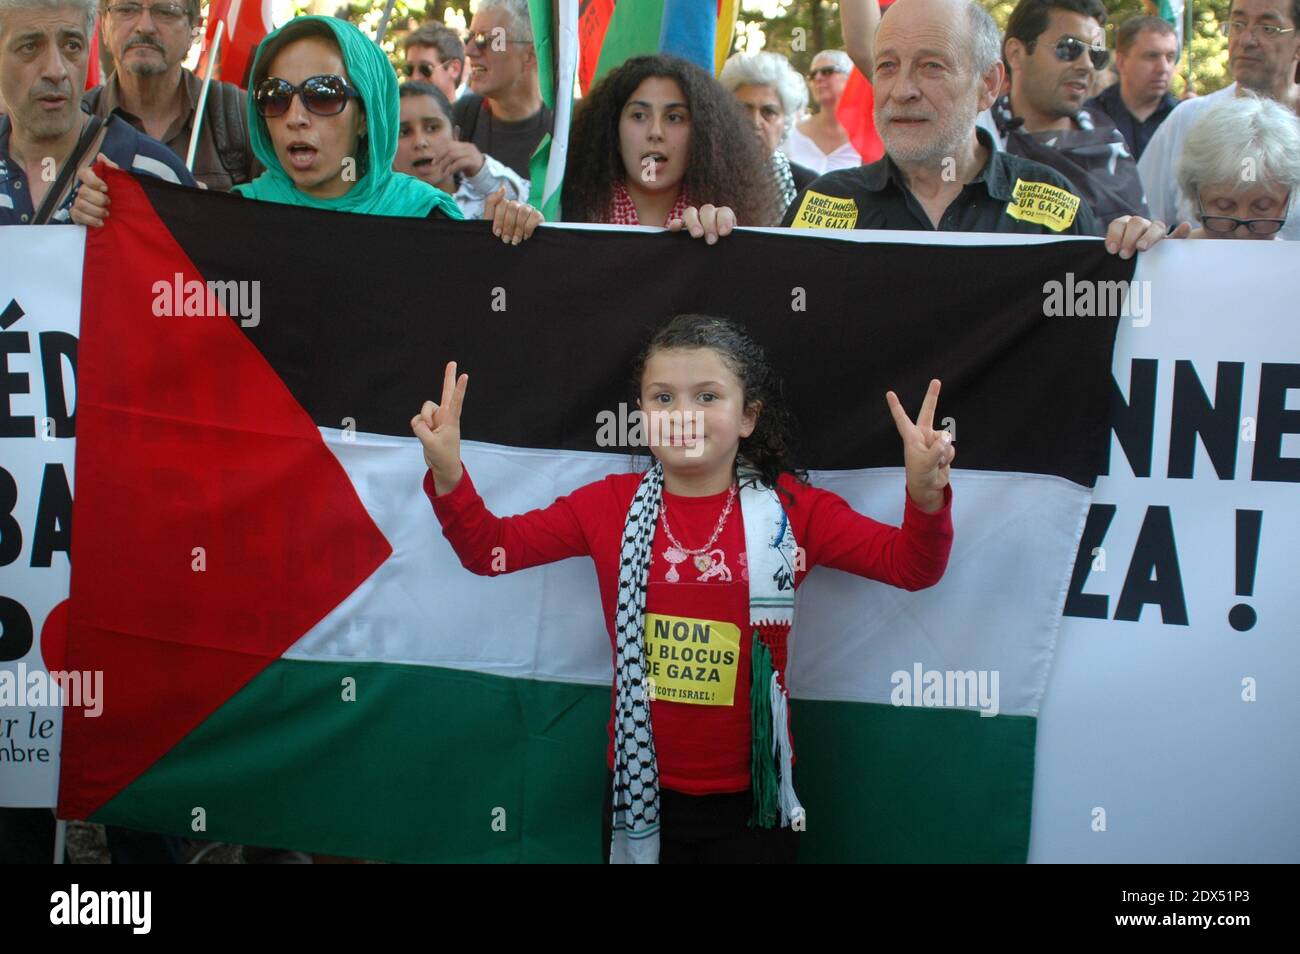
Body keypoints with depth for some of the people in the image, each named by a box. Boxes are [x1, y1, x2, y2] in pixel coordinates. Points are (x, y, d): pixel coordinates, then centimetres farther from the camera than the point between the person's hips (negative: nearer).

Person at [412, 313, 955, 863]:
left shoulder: (790, 508, -6)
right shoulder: (609, 505, -2)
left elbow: (909, 565, -8)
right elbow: (489, 549, -1)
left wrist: (925, 499, -29)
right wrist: (449, 478, -19)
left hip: (751, 795, -1)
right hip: (640, 792, 2)